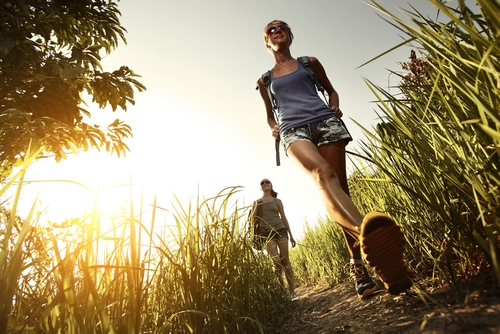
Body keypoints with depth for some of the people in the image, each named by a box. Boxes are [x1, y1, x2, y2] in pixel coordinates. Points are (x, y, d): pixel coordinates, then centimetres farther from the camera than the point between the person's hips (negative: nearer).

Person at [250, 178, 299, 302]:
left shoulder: (277, 201, 10)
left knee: (285, 260, -4)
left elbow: (283, 218, 10)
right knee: (277, 262, -11)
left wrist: (291, 235, 7)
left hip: (280, 231, 1)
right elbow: (252, 219, 4)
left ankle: (292, 292, 2)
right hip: (267, 234, 0)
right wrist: (257, 206, -9)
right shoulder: (257, 202, 11)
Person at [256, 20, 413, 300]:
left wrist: (335, 107, 8)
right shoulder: (265, 80, 27)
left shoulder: (310, 63, 25)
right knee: (323, 174, -33)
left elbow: (331, 90, 31)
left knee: (340, 187, -12)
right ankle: (365, 233, -55)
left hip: (325, 120, 1)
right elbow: (270, 115, 32)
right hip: (293, 129, 0)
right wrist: (274, 128, 8)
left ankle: (358, 267, -9)